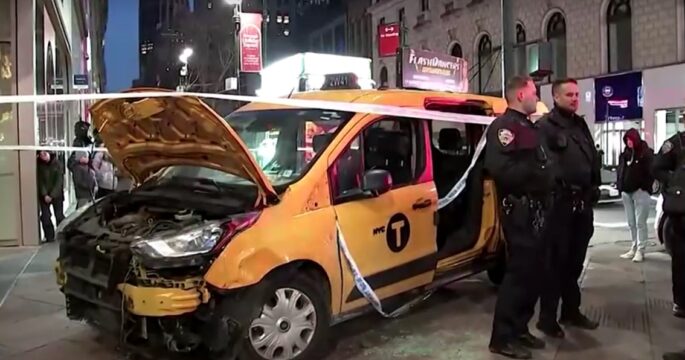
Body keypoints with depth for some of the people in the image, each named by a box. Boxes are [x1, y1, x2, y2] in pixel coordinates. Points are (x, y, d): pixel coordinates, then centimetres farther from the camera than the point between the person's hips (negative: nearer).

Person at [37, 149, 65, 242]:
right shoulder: (39, 165, -6)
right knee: (45, 216, -3)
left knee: (59, 216, 1)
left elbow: (59, 180, -10)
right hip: (44, 195, 1)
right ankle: (49, 237, 8)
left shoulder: (57, 163, -9)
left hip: (57, 194, -1)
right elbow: (40, 181, -5)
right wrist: (44, 195, -14)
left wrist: (52, 195, -14)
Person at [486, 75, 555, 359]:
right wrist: (536, 176, -17)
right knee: (520, 271, -8)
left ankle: (519, 330, 25)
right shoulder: (505, 126, -13)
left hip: (535, 210, 10)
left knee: (533, 271, 13)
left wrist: (546, 179, 6)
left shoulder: (529, 127, 21)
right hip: (520, 210, -10)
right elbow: (500, 169, -27)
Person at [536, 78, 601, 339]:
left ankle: (571, 311, 29)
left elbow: (594, 159, 23)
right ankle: (547, 318, 7)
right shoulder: (546, 126, -8)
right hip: (559, 202, -8)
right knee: (555, 261, -3)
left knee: (575, 261, 16)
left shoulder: (581, 125, 18)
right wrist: (553, 190, -18)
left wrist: (594, 188, 14)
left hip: (582, 202, 8)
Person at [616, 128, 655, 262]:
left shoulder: (646, 153, -3)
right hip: (626, 192, 6)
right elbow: (620, 171, 17)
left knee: (640, 222, -5)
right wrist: (620, 186, 7)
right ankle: (634, 248, 17)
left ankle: (640, 250, -2)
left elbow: (651, 171, -8)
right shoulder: (625, 154, 14)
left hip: (640, 191, -6)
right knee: (631, 223, 10)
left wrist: (645, 187, -13)